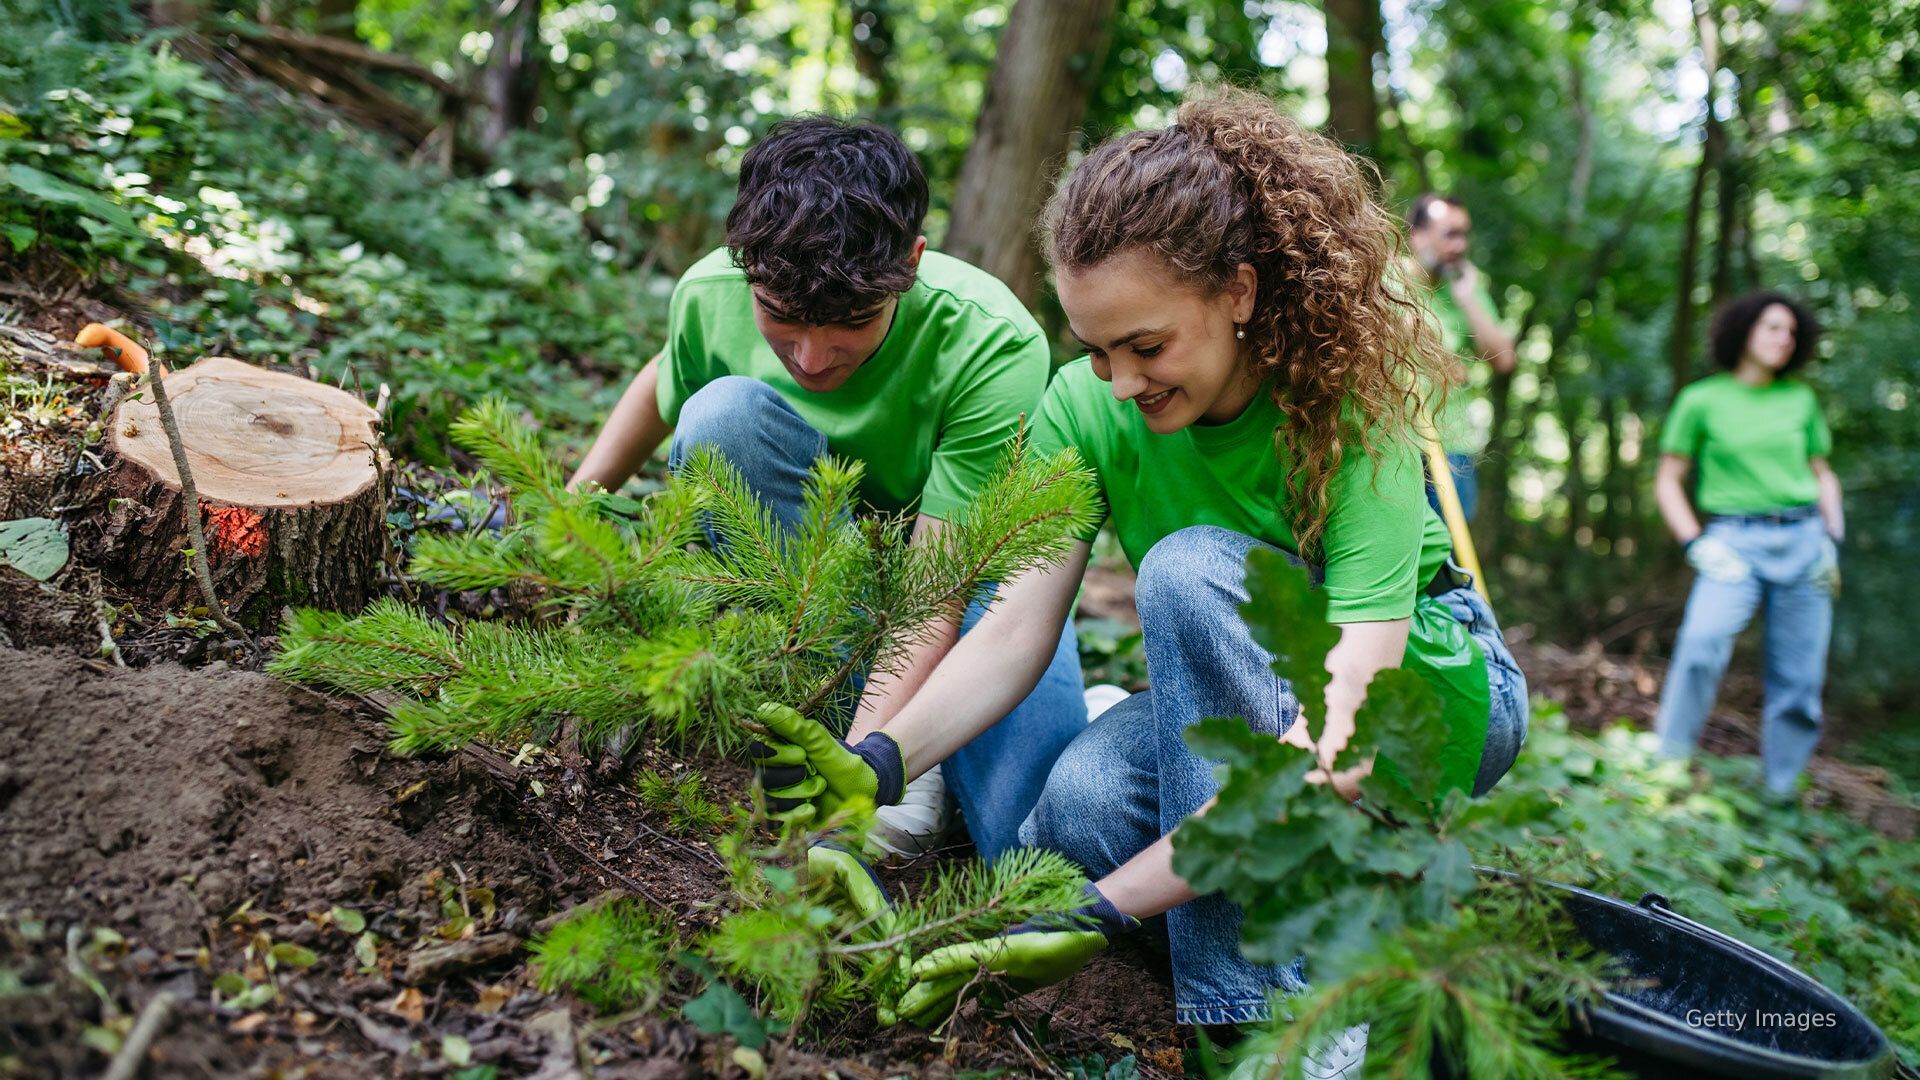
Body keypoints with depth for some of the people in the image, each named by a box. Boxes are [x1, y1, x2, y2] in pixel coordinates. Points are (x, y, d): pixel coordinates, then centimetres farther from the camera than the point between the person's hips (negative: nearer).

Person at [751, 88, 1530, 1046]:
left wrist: (1106, 913, -45)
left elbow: (1341, 728, -37)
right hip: (1230, 701, 4)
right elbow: (1016, 628, -21)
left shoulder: (1351, 411, -29)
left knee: (1191, 567, -34)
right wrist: (881, 764, -40)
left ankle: (1242, 998, -29)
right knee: (1079, 808, -31)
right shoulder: (1085, 408, -14)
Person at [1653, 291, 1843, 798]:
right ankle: (1668, 765, -19)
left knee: (1798, 681, 1)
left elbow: (1823, 475, 22)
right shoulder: (1702, 400, 3)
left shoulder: (1801, 400, 13)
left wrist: (1831, 540, 6)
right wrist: (1698, 544, -7)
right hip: (1735, 542, -4)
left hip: (1803, 542, 4)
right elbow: (1667, 481, 5)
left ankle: (1781, 794, 13)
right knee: (1703, 641, -29)